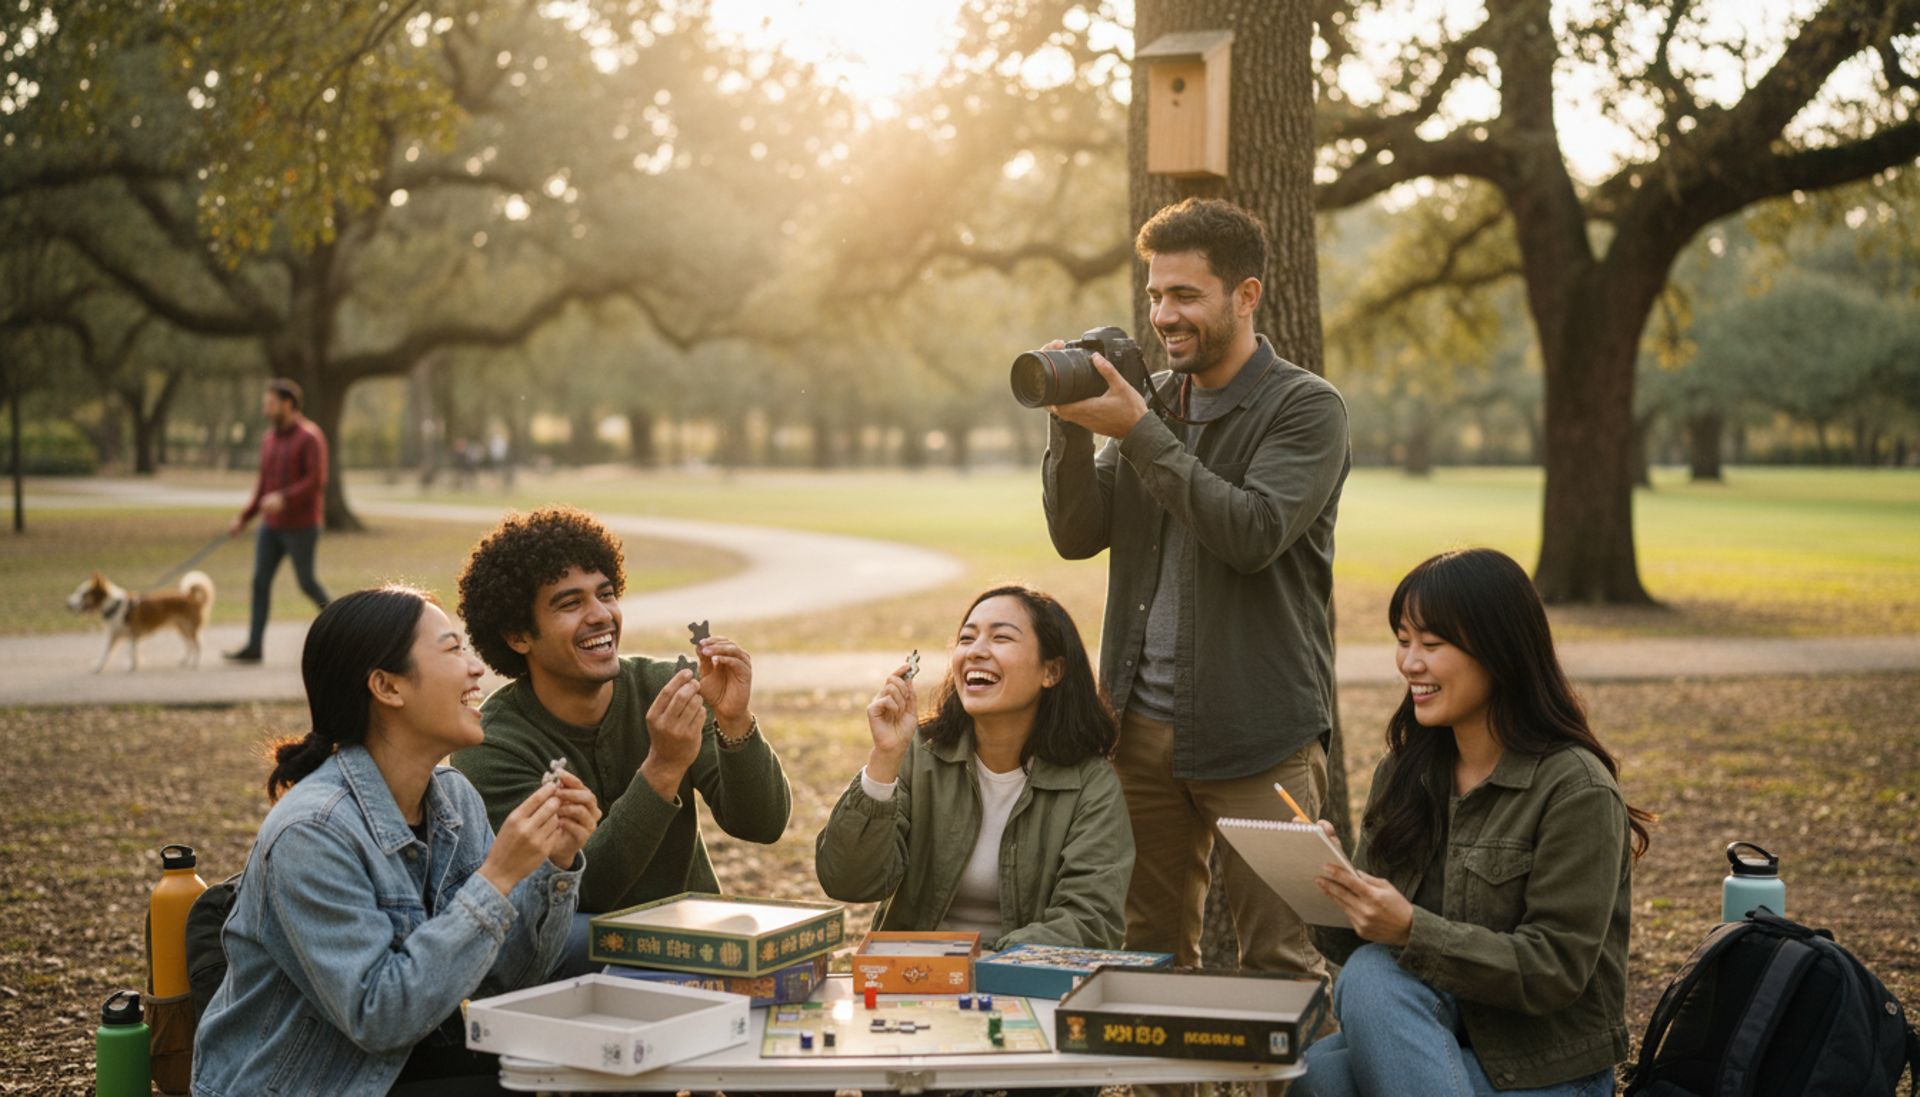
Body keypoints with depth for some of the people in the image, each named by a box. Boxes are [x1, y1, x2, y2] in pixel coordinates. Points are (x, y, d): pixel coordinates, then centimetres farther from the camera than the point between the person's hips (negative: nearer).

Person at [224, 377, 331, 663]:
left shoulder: (309, 437, -11)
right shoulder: (269, 440, 12)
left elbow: (316, 481, -19)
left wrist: (284, 498, -30)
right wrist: (244, 518, 15)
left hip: (301, 526, -7)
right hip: (271, 526, 7)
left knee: (306, 581, 3)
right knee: (260, 580, -2)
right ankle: (254, 645, -3)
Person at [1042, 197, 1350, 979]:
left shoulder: (1305, 408, -6)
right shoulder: (1153, 401, 12)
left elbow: (1253, 533, -21)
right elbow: (1077, 535, 6)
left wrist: (1137, 432, -21)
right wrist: (1071, 424, -10)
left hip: (1257, 736, -5)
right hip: (1144, 723, 6)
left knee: (1279, 963, -1)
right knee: (1149, 951, 12)